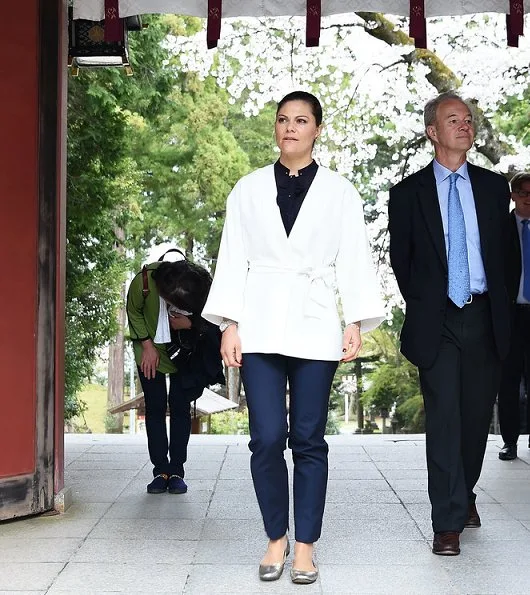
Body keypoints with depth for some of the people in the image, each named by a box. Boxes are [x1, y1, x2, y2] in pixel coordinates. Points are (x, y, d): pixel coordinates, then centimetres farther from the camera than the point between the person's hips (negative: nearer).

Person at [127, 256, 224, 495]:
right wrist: (147, 345, -12)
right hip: (151, 350, 0)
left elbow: (208, 323, -10)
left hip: (184, 353, 0)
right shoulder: (145, 281, -32)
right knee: (155, 407, -2)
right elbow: (133, 312, -9)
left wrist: (190, 323, -31)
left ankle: (176, 471, 2)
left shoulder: (204, 289, -30)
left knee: (180, 406, -4)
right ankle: (161, 471, 3)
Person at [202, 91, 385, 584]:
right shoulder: (248, 190, 10)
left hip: (314, 324, 0)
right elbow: (233, 258, 8)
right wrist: (229, 324, 0)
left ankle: (305, 544, 11)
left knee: (308, 439, 1)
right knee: (267, 437, -4)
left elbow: (353, 260, 5)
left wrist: (355, 323, -4)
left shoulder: (339, 192, 8)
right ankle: (276, 538, 13)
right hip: (260, 324, 1)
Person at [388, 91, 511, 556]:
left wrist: (498, 308, 6)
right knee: (444, 418, -7)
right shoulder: (408, 193, 3)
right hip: (437, 321, -2)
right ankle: (449, 522, -3)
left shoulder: (493, 187, 9)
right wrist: (421, 306, 7)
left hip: (484, 317, 3)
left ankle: (464, 494, 34)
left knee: (478, 414, 10)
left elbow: (501, 253, 11)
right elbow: (400, 260, 8)